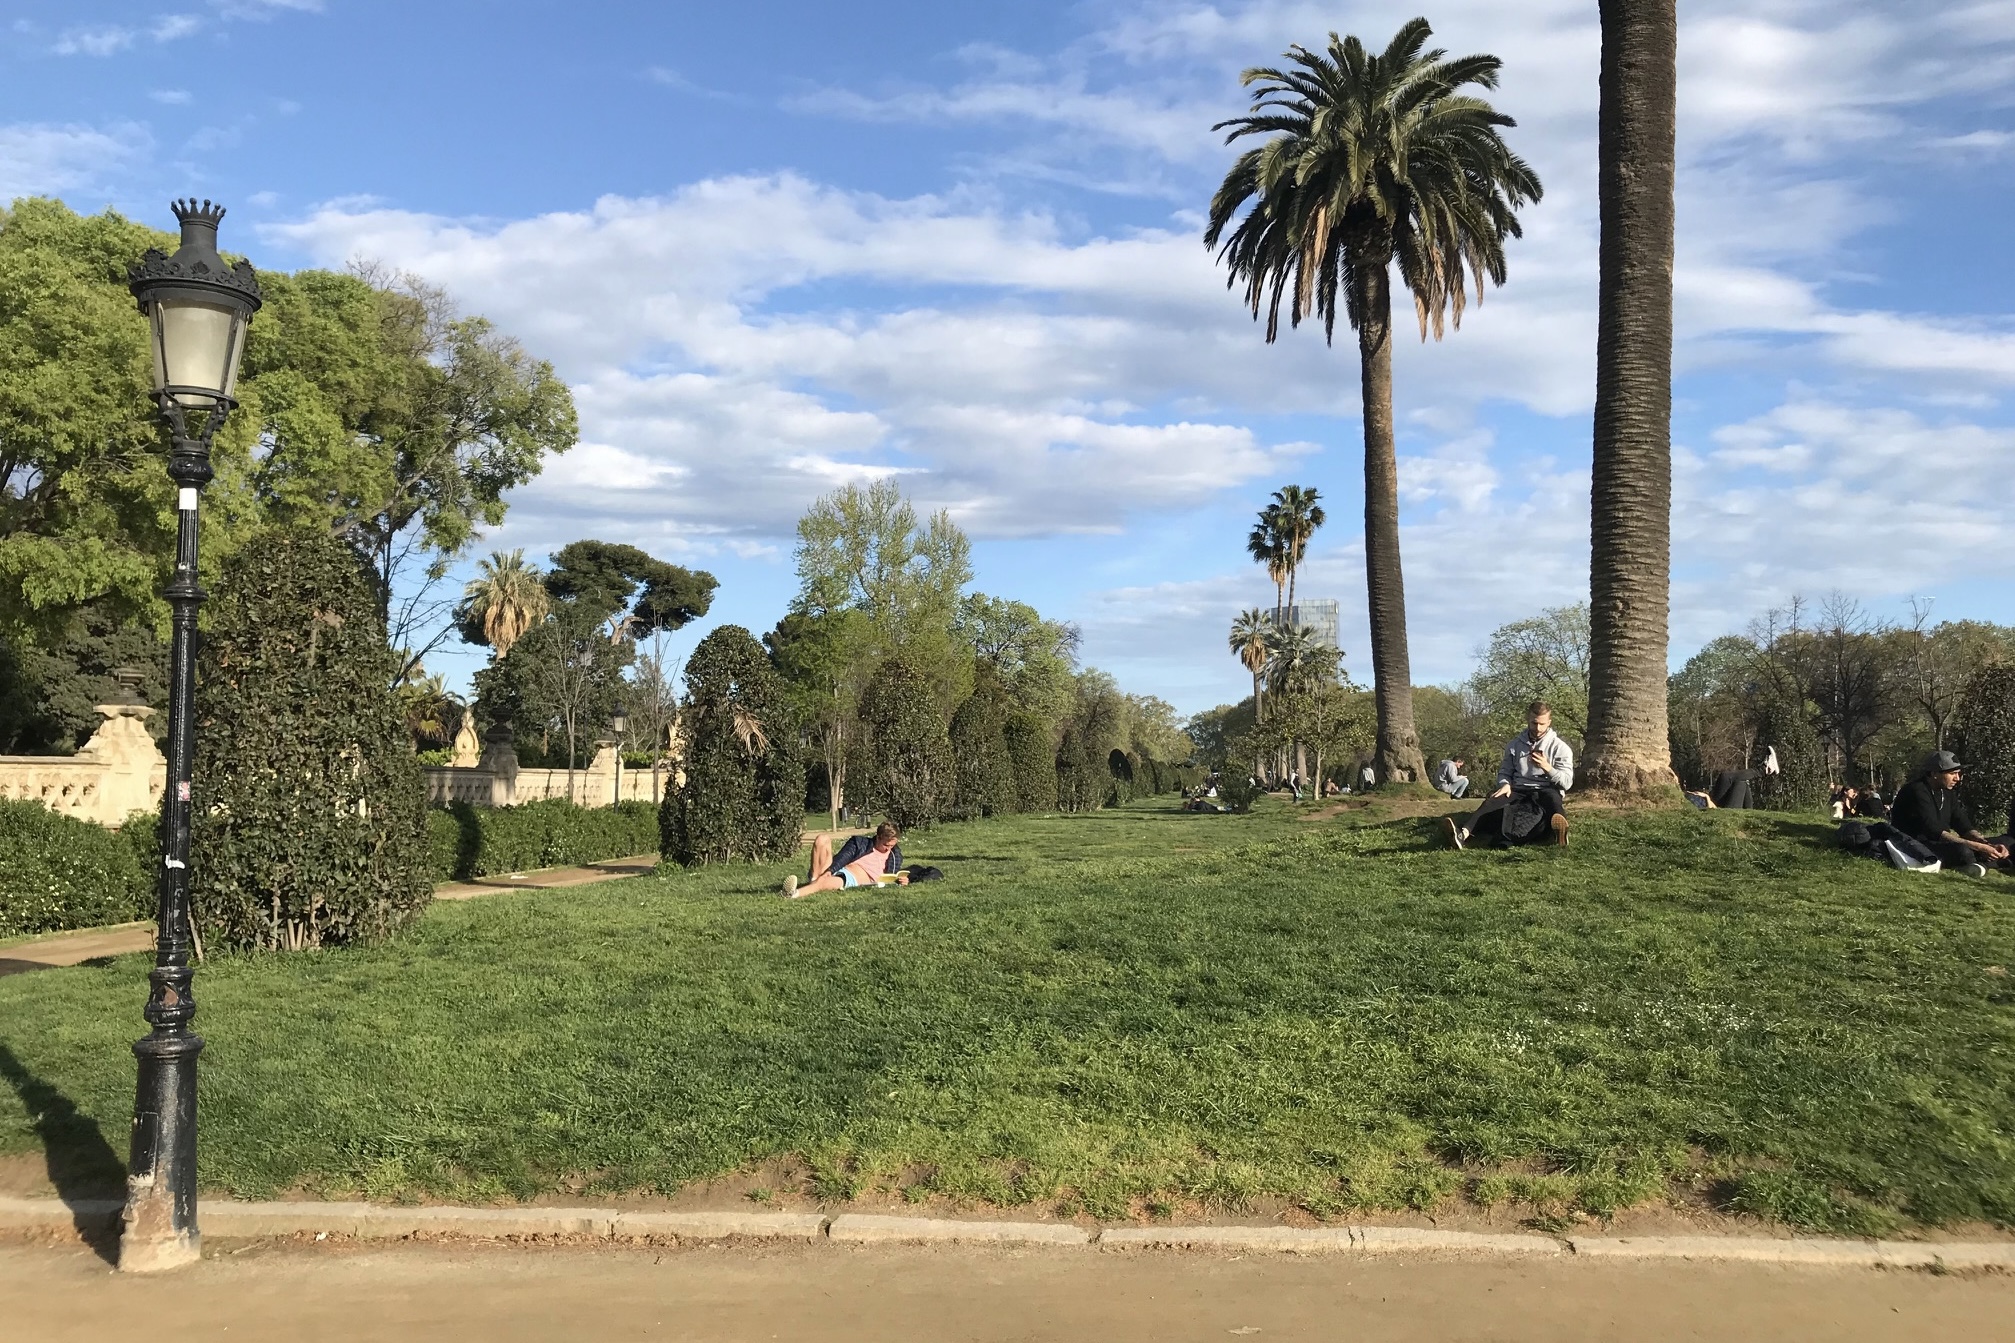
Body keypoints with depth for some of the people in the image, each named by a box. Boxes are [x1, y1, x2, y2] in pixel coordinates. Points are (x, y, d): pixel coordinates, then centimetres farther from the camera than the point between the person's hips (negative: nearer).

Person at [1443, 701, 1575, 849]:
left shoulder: (1560, 747, 4)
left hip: (1546, 791, -2)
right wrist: (1505, 784, -5)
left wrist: (1548, 768, -19)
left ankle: (1560, 827, -75)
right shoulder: (1515, 744, 14)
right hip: (1518, 791, 2)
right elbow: (1504, 772, 18)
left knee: (1550, 796, -40)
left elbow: (1567, 782, -1)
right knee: (1494, 801, -29)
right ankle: (1464, 832, -58)